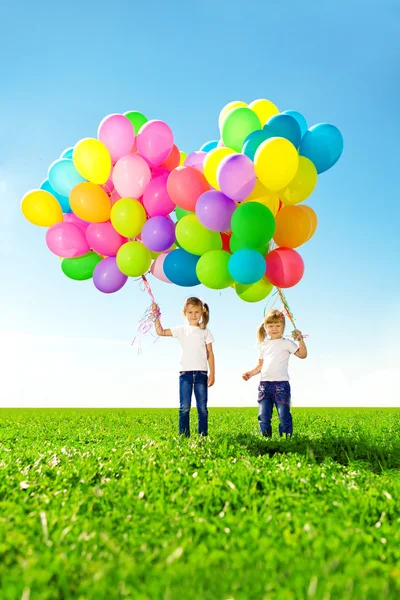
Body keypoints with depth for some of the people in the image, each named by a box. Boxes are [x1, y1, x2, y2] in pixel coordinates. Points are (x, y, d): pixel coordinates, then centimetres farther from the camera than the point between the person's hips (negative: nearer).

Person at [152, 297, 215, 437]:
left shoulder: (205, 332, 8)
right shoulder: (181, 330, 8)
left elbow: (210, 354, 6)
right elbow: (160, 332, 5)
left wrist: (212, 374, 0)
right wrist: (156, 316, -5)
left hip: (201, 373, 0)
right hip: (185, 373, 0)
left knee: (202, 407, 4)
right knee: (184, 407, 0)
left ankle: (203, 435, 11)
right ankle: (183, 436, 6)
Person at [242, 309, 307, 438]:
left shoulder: (287, 343, 2)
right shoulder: (263, 345, 15)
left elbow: (302, 354, -8)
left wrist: (300, 340, -19)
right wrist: (251, 373, 8)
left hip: (281, 384, -4)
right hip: (264, 384, 5)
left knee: (284, 416, -3)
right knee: (263, 416, 6)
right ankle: (265, 438, 14)